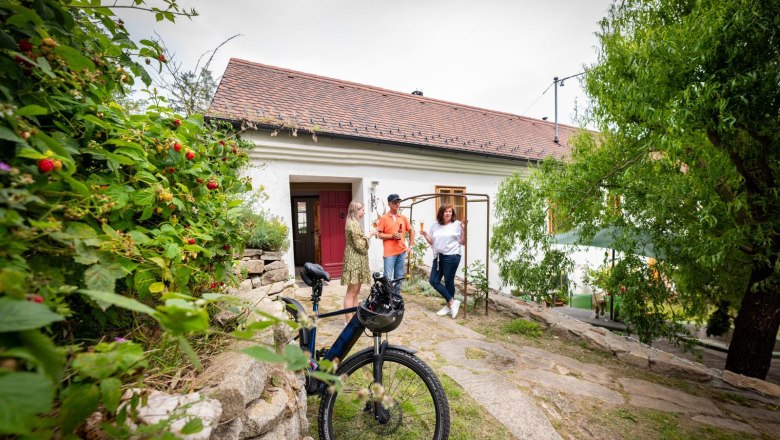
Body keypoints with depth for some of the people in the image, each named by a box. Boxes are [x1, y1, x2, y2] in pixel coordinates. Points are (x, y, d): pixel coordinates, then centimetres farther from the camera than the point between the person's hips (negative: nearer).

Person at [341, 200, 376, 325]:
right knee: (351, 292, -3)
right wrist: (369, 235, -10)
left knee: (356, 291, 15)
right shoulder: (353, 224, -17)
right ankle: (349, 321, 5)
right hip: (354, 261, -10)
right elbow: (359, 245, -19)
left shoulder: (354, 223, 16)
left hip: (357, 260, 10)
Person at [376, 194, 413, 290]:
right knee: (388, 278, -4)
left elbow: (411, 231, 19)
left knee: (399, 277, 14)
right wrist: (392, 236, -17)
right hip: (389, 253, -4)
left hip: (402, 252, 5)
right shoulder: (384, 218, -4)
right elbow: (379, 234, -5)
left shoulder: (403, 218, 8)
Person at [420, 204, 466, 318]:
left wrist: (464, 229, -16)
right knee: (434, 281, 2)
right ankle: (452, 302, 11)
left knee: (448, 282, 3)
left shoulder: (457, 224, -4)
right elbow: (432, 242, 15)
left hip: (451, 257, -6)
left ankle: (449, 306, 22)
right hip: (438, 257, 6)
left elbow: (462, 242, -5)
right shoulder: (435, 225, 10)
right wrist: (425, 235, -1)